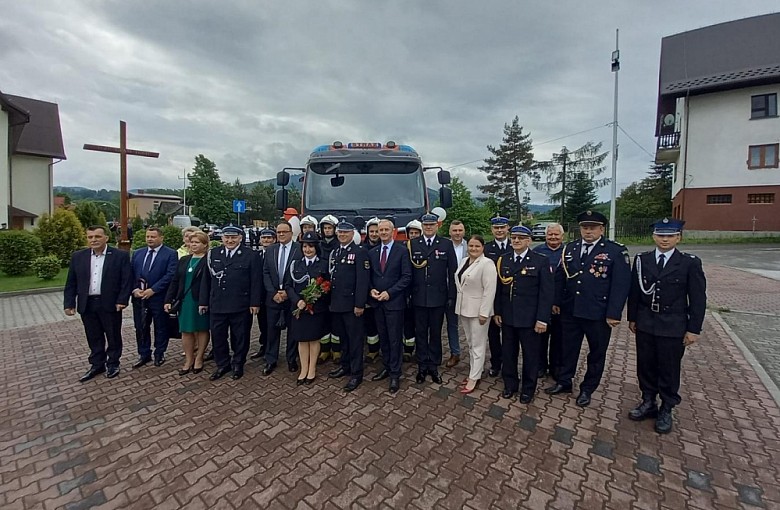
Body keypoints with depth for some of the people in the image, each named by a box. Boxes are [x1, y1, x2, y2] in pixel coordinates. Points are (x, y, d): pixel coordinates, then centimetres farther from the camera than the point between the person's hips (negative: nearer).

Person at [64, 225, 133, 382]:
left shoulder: (120, 256, -6)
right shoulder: (78, 257, 6)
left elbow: (127, 280, -8)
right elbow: (71, 283, 9)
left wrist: (122, 300, -14)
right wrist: (69, 303, 3)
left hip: (111, 304, -3)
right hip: (87, 305, 4)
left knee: (113, 336, 9)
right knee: (94, 338, 14)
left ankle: (113, 363, 24)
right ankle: (97, 364, 28)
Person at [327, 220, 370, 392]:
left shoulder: (359, 252, -9)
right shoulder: (334, 253, 14)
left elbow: (362, 280, -14)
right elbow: (331, 277, 15)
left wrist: (359, 304, -17)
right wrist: (330, 300, 10)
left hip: (351, 304, -7)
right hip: (336, 304, 7)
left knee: (355, 339, 4)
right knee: (343, 337, 19)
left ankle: (356, 373, 16)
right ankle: (345, 366, 34)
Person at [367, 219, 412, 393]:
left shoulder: (402, 250, -6)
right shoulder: (372, 252, 9)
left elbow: (407, 277, -9)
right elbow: (369, 276, 14)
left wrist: (389, 292, -15)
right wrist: (371, 290, -5)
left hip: (394, 301, -5)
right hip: (377, 301, 5)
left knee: (395, 338, 3)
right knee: (383, 337, 15)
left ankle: (395, 374, 15)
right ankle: (386, 367, 31)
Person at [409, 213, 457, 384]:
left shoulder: (446, 244, 0)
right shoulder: (413, 244, 1)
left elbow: (452, 272, 0)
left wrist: (451, 295, -2)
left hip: (438, 297, 0)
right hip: (418, 297, 1)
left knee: (436, 333, 12)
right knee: (420, 332, 11)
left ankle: (434, 366, 28)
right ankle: (422, 366, 27)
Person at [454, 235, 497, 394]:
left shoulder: (487, 263, -14)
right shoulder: (464, 261, 9)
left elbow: (489, 290, -18)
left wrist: (483, 312, -20)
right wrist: (459, 307, 13)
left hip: (478, 309, -8)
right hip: (464, 308, 8)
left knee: (478, 344, 3)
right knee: (470, 343, 16)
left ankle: (474, 378, 10)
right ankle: (474, 372, 28)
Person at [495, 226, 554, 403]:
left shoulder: (541, 261, -7)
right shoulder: (503, 260, 5)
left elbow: (546, 292, -10)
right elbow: (499, 289, 8)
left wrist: (542, 319, -12)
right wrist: (497, 312, 6)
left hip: (529, 319, -3)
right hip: (507, 317, 4)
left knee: (530, 355, 12)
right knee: (508, 353, 14)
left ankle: (528, 389, 31)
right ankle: (510, 385, 34)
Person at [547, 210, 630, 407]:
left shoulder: (616, 251, -8)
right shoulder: (569, 249, 4)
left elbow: (621, 284, -11)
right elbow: (559, 277, 8)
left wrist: (614, 314, -13)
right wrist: (556, 302, 5)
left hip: (599, 314, -3)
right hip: (570, 311, 3)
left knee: (597, 353, 14)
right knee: (568, 349, 16)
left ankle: (587, 389, 32)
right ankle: (564, 382, 33)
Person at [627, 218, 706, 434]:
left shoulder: (690, 263, -5)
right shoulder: (642, 260, 1)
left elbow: (698, 299, -4)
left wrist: (694, 329, -6)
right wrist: (632, 318, 6)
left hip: (673, 327, -2)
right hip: (645, 325, 2)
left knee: (669, 370, 10)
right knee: (645, 366, 13)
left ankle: (666, 410, 27)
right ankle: (648, 403, 30)